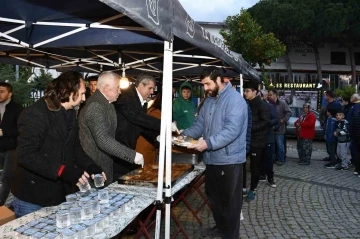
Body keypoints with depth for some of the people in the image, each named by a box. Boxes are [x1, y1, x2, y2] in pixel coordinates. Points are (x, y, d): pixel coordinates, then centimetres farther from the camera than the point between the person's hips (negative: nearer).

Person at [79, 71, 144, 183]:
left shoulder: (106, 103, 9)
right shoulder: (95, 106, -22)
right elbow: (103, 140, -31)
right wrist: (133, 155, -31)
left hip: (105, 163, 9)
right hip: (94, 167, -9)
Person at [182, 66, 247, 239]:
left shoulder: (234, 99, -17)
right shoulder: (209, 101, 12)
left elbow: (232, 130, -27)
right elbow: (199, 124, 12)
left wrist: (208, 143, -33)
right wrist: (185, 135, -5)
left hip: (229, 160, -9)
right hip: (212, 158, 9)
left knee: (229, 200, 7)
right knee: (213, 196, 21)